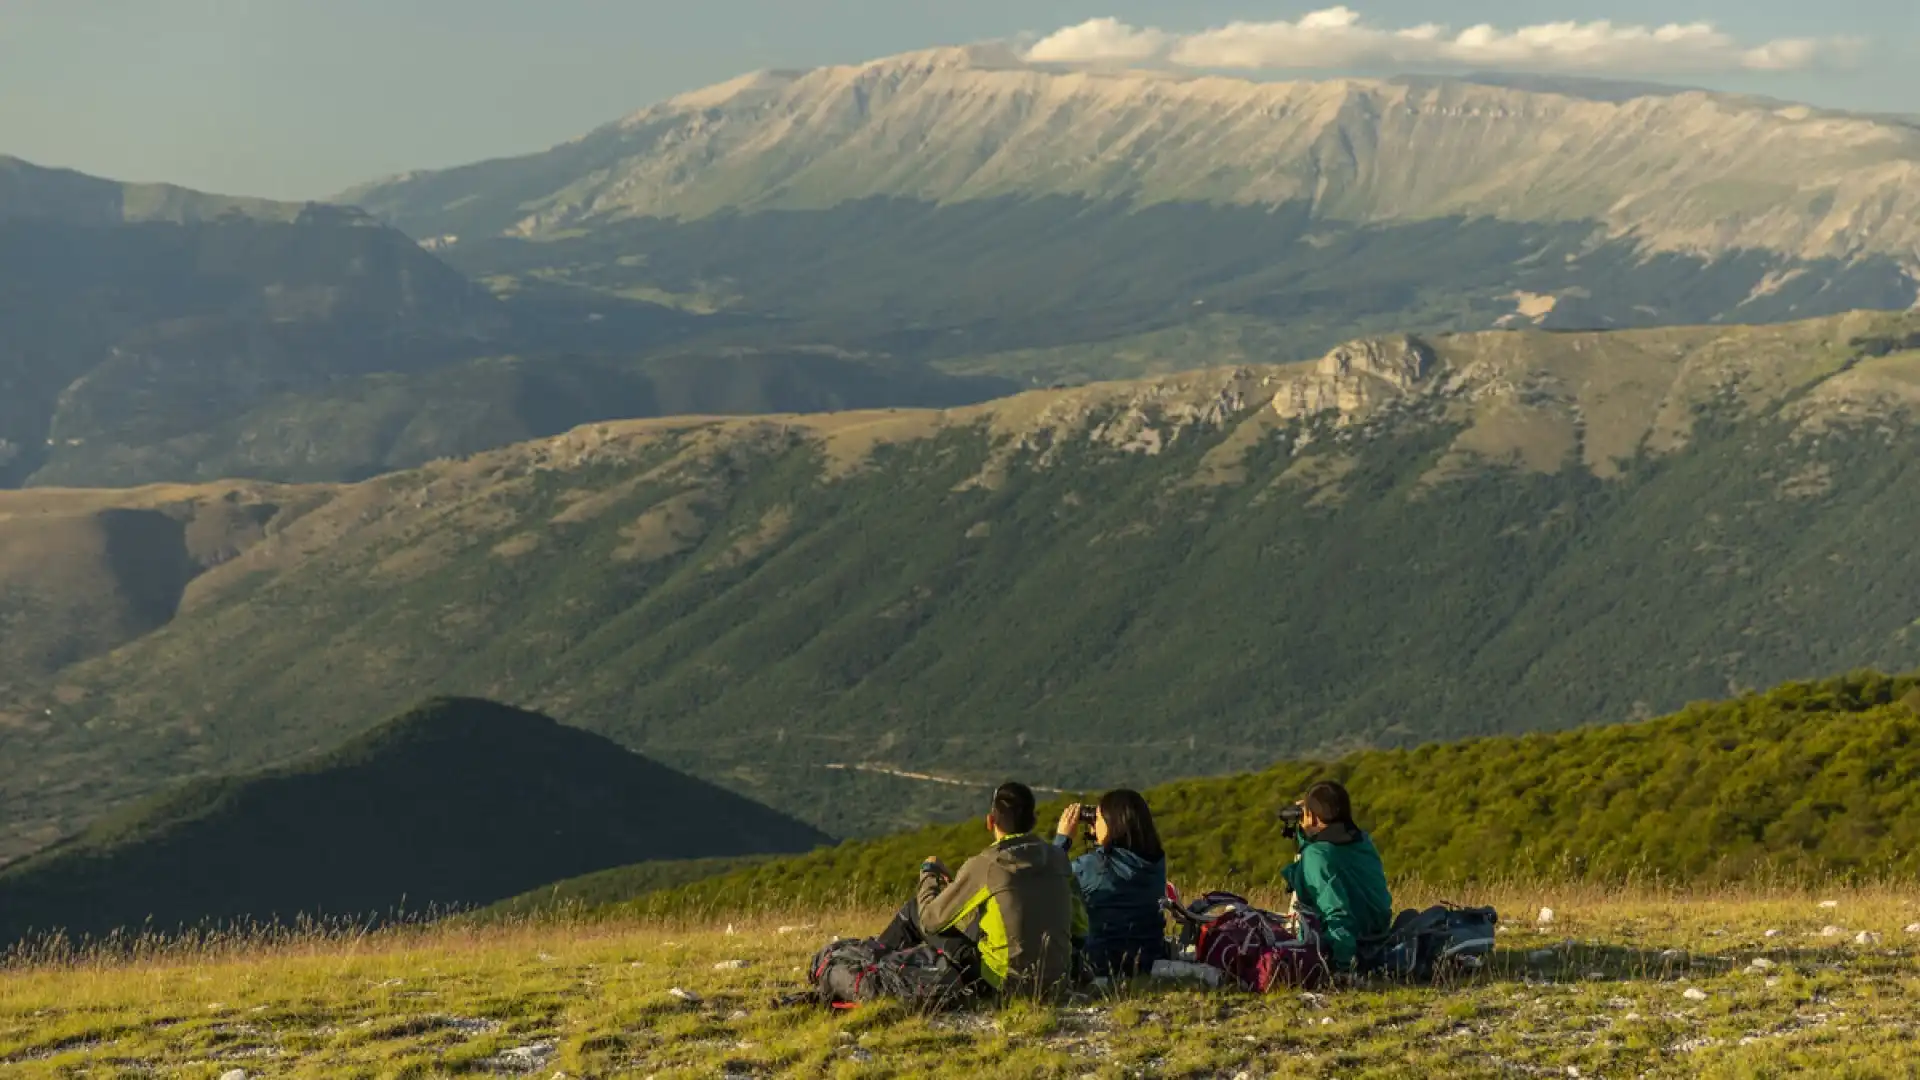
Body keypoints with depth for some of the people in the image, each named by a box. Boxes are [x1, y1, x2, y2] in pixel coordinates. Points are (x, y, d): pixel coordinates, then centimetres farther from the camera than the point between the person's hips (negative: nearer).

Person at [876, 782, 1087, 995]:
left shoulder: (983, 866, -16)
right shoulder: (1058, 859, -2)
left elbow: (931, 920, -4)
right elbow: (1080, 927, 7)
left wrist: (928, 872, 15)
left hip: (1006, 983, -5)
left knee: (915, 910, 11)